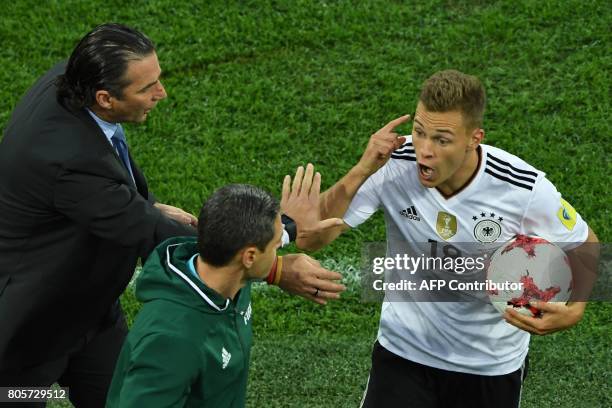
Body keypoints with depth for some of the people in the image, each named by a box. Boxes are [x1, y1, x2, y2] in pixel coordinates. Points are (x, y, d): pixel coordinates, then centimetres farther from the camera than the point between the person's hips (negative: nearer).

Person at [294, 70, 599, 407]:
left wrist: (572, 311, -25)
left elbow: (585, 246, -6)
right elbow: (311, 239, -22)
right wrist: (363, 170, -34)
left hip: (492, 364, 0)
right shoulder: (392, 168, -22)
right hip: (403, 351, 0)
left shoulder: (526, 189, -24)